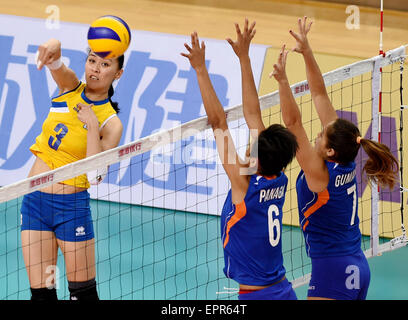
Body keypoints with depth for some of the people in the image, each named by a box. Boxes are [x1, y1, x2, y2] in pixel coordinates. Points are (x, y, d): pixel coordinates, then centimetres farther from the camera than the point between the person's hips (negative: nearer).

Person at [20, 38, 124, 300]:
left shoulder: (111, 123, -7)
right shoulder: (71, 87, 3)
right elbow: (56, 65, -19)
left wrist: (92, 124, -23)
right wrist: (53, 47, -43)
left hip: (71, 206, -3)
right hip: (35, 200, 3)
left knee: (82, 291, 3)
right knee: (41, 292, 3)